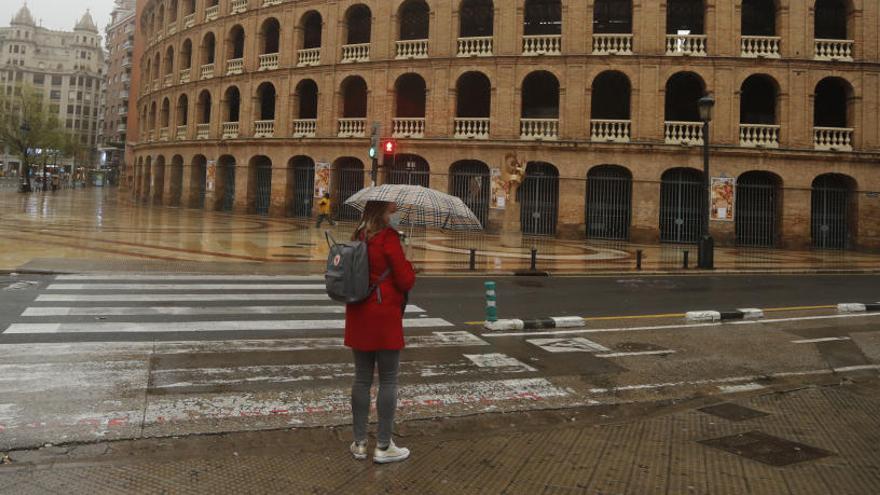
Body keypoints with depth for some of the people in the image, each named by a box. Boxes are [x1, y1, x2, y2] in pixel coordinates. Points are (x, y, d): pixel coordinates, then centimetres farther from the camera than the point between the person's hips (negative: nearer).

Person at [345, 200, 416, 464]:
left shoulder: (359, 236, 10)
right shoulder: (389, 237, -13)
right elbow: (406, 281, -13)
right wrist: (408, 267, 6)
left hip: (358, 314, 7)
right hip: (384, 315, -7)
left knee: (362, 378, 12)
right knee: (388, 380, 2)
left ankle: (359, 443, 19)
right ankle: (383, 446, 8)